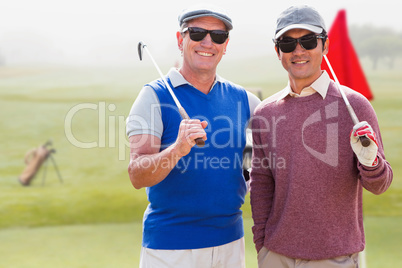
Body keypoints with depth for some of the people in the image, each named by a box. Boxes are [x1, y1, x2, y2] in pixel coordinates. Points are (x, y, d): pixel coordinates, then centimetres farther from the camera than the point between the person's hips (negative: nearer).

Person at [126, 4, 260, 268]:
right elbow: (137, 176, -15)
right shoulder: (155, 96, -6)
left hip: (230, 240, 4)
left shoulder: (242, 98, 5)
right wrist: (177, 149, -32)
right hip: (169, 244, -4)